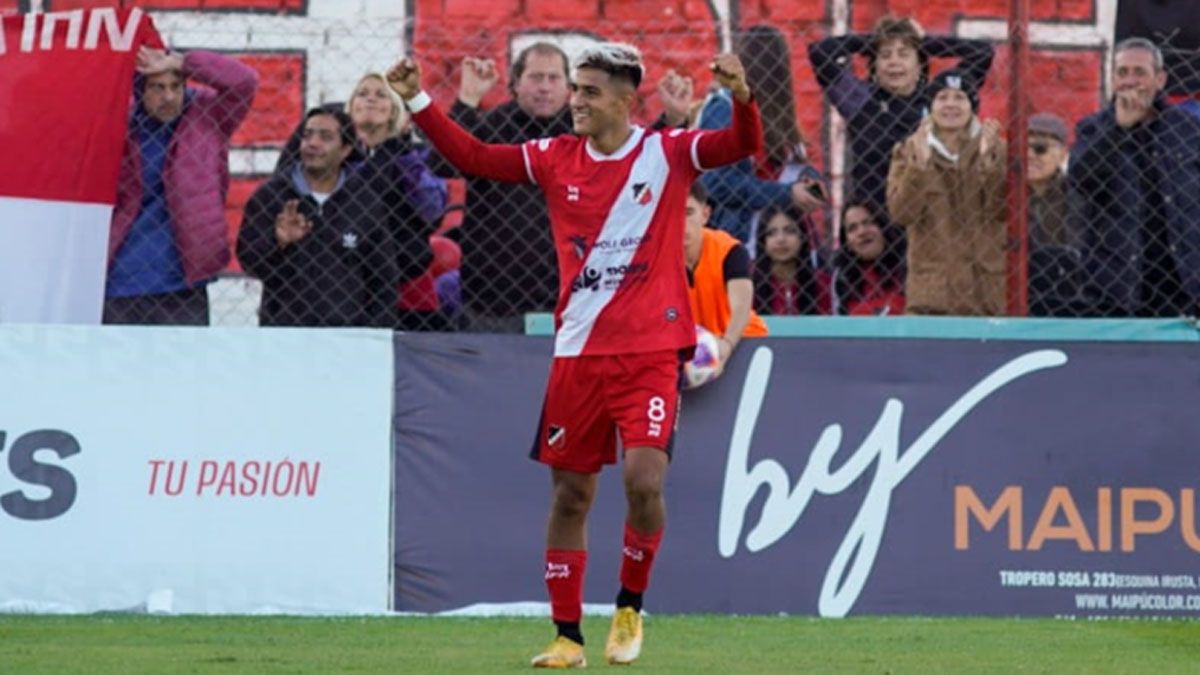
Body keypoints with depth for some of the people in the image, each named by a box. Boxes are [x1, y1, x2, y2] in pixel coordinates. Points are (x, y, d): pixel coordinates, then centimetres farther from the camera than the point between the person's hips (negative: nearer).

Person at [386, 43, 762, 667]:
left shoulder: (668, 152, -3)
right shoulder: (557, 159, 6)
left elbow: (743, 145, -14)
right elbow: (475, 158, 8)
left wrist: (742, 97, -33)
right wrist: (417, 100, 0)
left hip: (651, 351, -4)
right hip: (577, 352, 4)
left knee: (644, 480, -17)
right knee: (570, 494, 7)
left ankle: (630, 606, 7)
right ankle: (567, 635, 17)